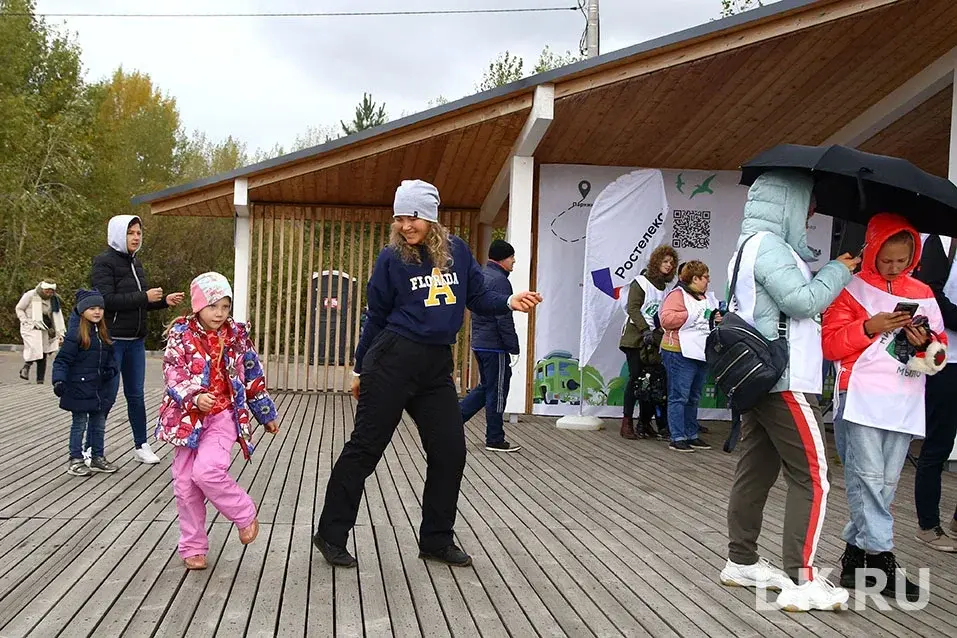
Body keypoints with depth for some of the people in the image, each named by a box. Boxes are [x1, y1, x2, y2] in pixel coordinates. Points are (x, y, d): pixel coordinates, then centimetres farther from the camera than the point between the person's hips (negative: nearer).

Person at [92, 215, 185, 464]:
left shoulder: (135, 263, 15)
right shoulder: (104, 262, -7)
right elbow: (106, 300, -19)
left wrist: (164, 301, 5)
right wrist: (144, 297, -20)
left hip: (136, 341, 7)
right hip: (112, 339, -7)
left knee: (136, 394, 10)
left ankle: (141, 445, 18)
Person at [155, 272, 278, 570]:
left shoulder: (237, 335, 1)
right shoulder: (181, 334, -4)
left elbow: (253, 376, 10)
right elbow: (173, 374, -13)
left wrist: (267, 414, 16)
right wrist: (195, 398, -31)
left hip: (224, 415, -1)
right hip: (188, 417, 1)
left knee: (208, 471, -21)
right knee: (185, 482, 4)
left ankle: (245, 515, 2)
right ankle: (193, 546, 20)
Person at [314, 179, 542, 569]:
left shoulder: (457, 251, 6)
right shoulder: (392, 257, -3)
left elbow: (479, 299, 10)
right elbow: (376, 316, 3)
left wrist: (510, 302, -10)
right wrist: (360, 369, 8)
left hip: (437, 366, 5)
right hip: (393, 360, -4)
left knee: (450, 450, 6)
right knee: (366, 446, 0)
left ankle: (436, 540, 22)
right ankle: (331, 534, 14)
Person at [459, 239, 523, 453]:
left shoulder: (481, 276, 14)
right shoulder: (499, 280, -16)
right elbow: (504, 319, -20)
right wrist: (514, 348, -15)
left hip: (479, 344, 9)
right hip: (495, 346, -9)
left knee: (485, 387, 19)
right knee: (497, 391, 0)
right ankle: (495, 440, 9)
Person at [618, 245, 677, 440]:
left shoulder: (666, 288, 16)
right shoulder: (641, 282, -2)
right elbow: (633, 308, -10)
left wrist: (664, 333, -1)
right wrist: (645, 330, -19)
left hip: (655, 339, 5)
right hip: (636, 337, -5)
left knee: (652, 380, 1)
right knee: (636, 378, -7)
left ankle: (645, 423, 9)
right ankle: (627, 423, -3)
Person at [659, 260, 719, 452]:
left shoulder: (706, 297, 18)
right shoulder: (678, 295, -8)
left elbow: (711, 319, 32)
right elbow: (666, 319, -21)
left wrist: (717, 319, 9)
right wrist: (692, 315, -21)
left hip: (702, 354, 9)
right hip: (681, 354, -9)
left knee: (694, 398, 14)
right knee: (679, 397, -6)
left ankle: (692, 435, 21)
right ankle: (677, 438, -3)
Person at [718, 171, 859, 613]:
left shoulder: (752, 246, 19)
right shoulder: (768, 245, -13)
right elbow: (803, 300, -19)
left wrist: (831, 272, 9)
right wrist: (838, 270, -5)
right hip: (785, 382, -10)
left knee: (755, 471, 13)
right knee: (811, 478, -6)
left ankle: (741, 561, 20)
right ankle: (802, 581, -4)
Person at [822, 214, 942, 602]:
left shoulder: (922, 294, 14)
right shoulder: (852, 288, 3)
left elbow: (939, 351, 16)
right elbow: (830, 343, -2)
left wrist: (926, 343, -6)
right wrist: (870, 327, -14)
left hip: (904, 402, 4)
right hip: (862, 397, -4)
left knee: (887, 482, 6)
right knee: (868, 477, -8)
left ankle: (855, 549, 17)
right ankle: (881, 558, -2)